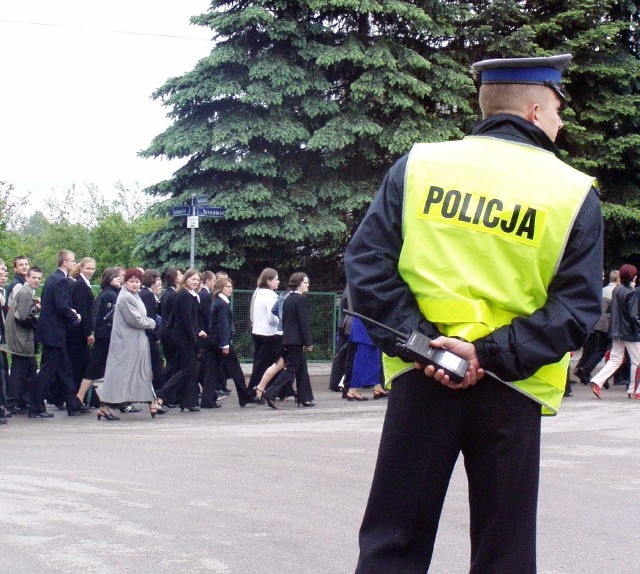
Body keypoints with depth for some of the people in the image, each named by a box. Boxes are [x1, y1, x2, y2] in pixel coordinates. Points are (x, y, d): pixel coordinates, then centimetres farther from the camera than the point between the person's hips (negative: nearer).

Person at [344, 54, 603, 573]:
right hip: (510, 392, -1)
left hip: (421, 379, 1)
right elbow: (578, 306, -11)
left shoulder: (417, 166, 1)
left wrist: (416, 338, -9)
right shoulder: (575, 193, -3)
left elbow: (366, 262, -6)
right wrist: (492, 355, -13)